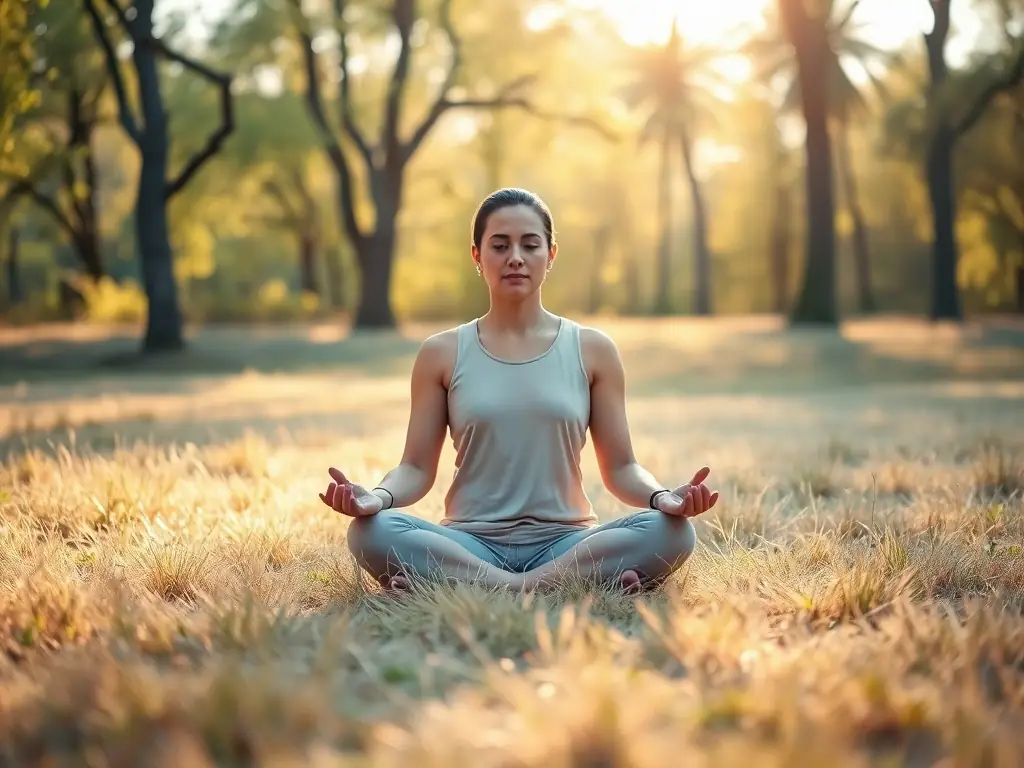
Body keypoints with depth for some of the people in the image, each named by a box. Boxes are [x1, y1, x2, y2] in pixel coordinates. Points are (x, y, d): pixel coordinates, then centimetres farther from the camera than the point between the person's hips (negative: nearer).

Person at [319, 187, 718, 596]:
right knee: (371, 532, -31)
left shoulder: (593, 350, 7)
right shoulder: (441, 354, 6)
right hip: (470, 543, 0)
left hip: (565, 542, 1)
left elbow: (620, 467, 6)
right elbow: (416, 467, 4)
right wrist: (377, 496, -18)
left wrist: (662, 497, -16)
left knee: (670, 532, -29)